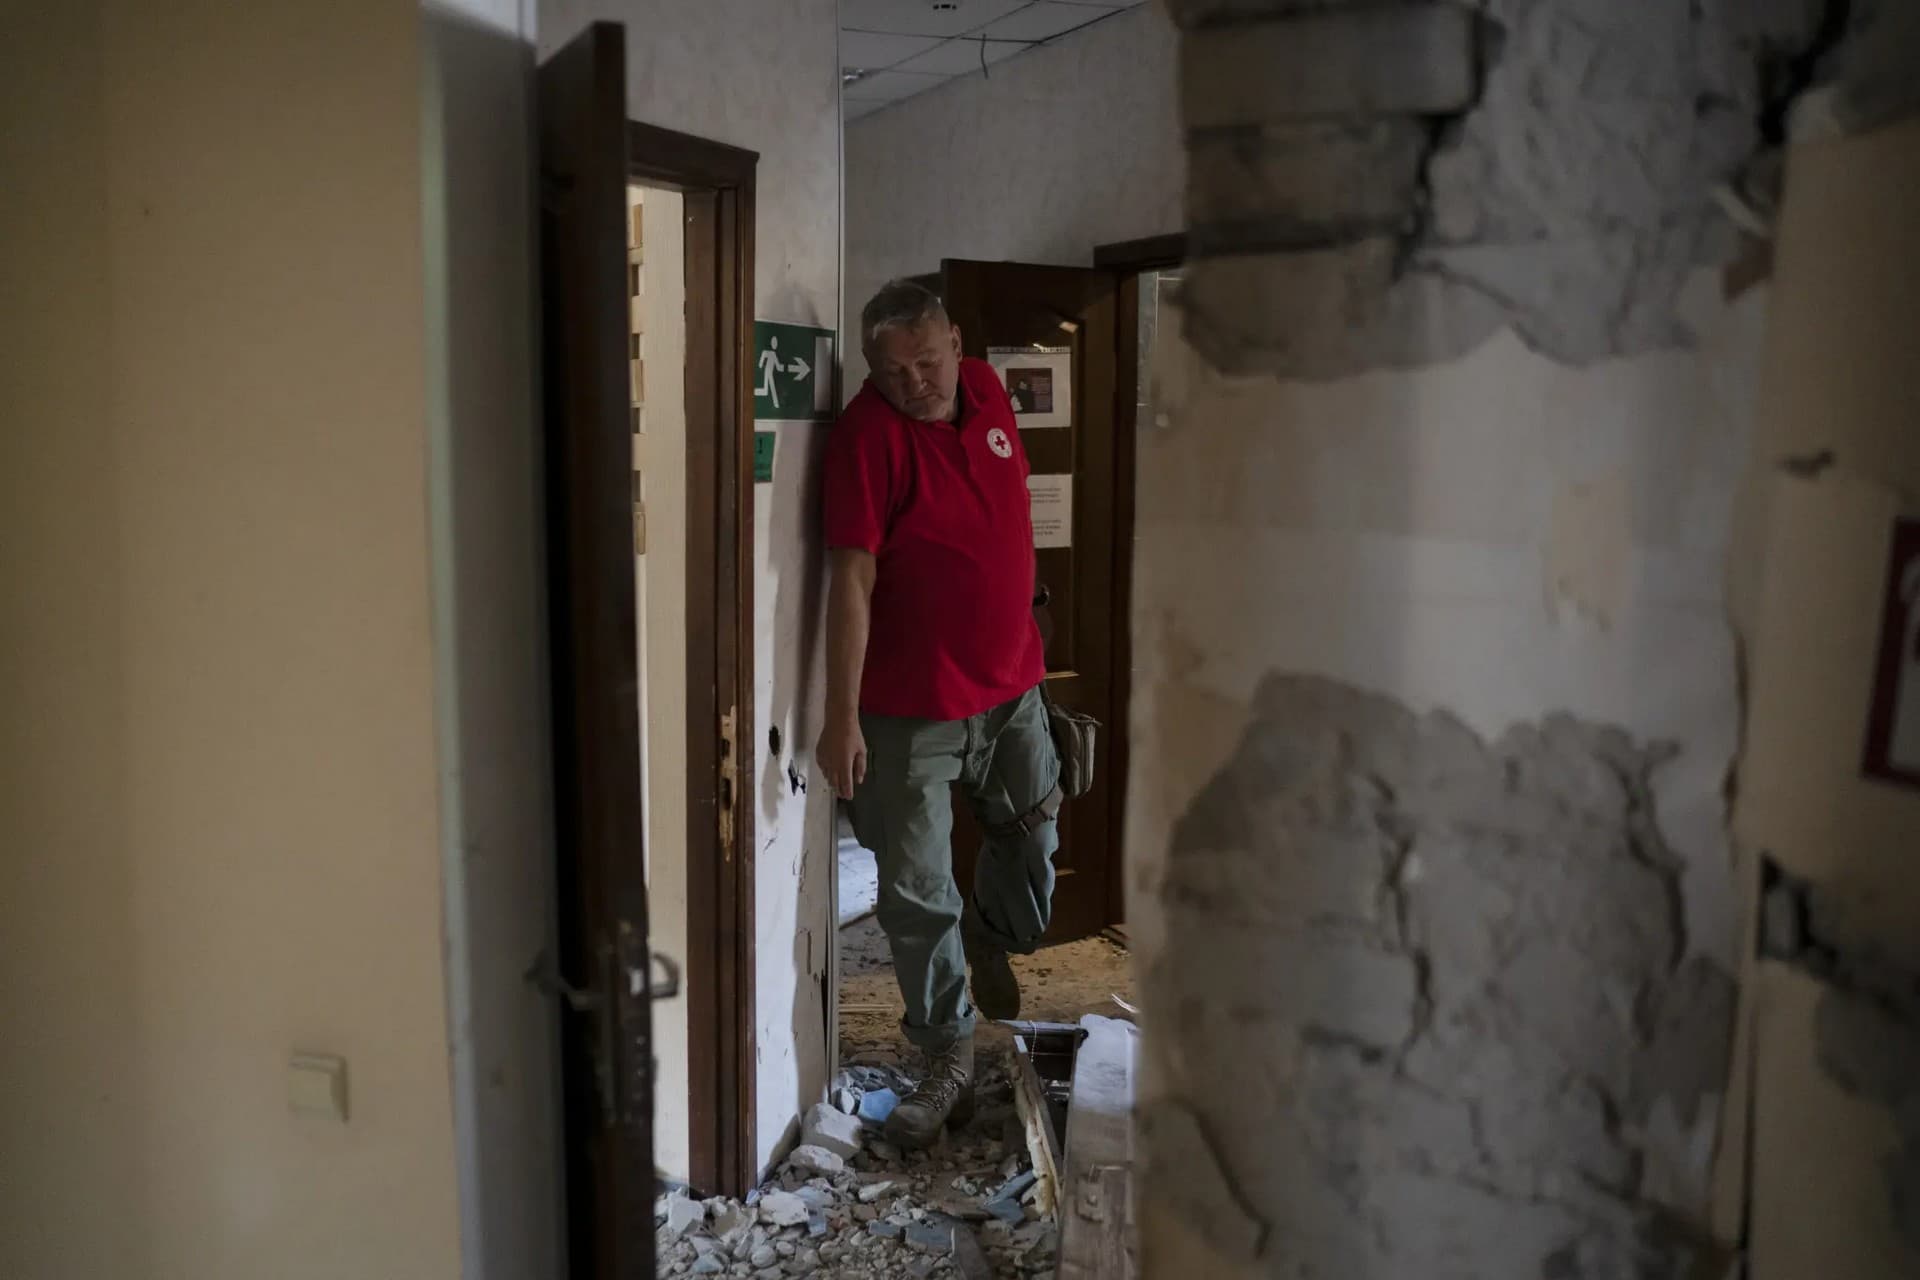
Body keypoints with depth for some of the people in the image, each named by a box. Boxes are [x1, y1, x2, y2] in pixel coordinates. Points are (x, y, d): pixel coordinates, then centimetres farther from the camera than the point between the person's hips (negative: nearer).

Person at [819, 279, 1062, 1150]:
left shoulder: (986, 391, 1)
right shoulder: (870, 432, -18)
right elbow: (852, 579, -21)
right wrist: (842, 716, -23)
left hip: (1010, 682, 6)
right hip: (910, 703, -5)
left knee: (1034, 840, 20)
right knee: (917, 896, 2)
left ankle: (988, 934, 51)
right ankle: (950, 1062, 18)